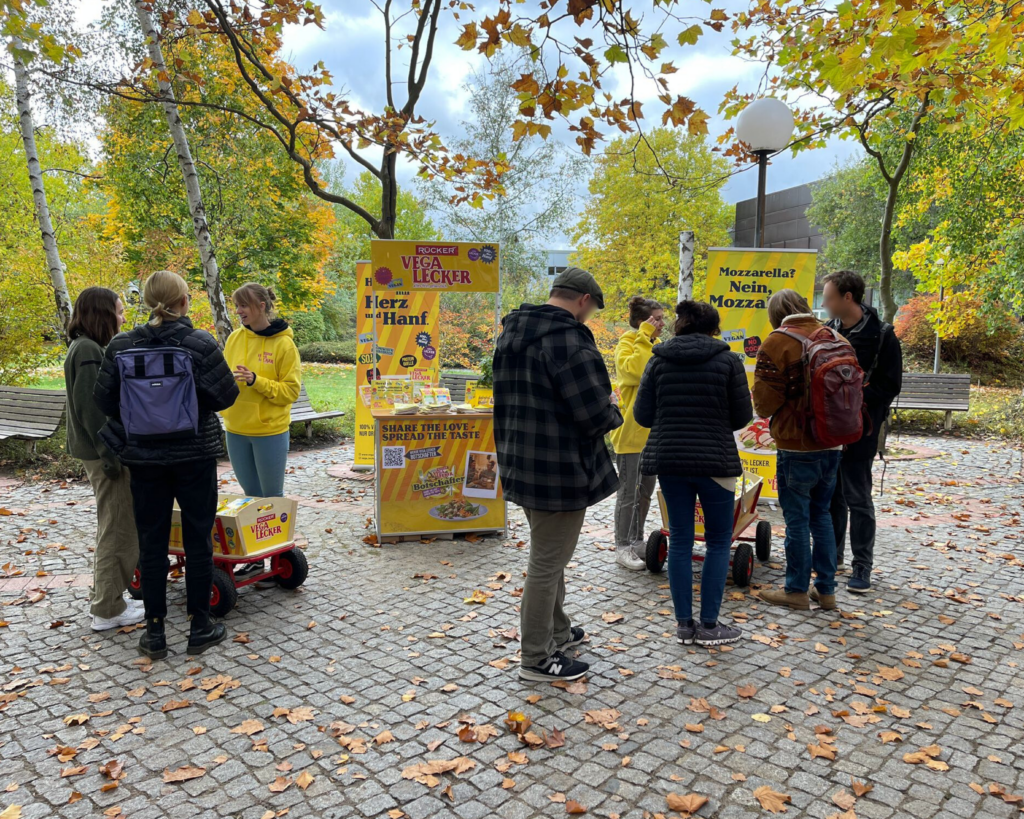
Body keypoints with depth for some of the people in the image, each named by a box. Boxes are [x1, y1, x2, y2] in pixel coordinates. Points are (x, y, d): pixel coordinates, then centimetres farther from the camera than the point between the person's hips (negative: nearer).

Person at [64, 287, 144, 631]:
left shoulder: (89, 348, 13)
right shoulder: (88, 351, -17)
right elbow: (90, 409, -22)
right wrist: (110, 454, -20)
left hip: (101, 451, 10)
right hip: (103, 454, -10)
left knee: (114, 528, 18)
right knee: (119, 530, -1)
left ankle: (106, 598, 28)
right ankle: (108, 610, 8)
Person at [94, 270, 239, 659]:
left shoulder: (121, 346, -3)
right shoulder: (200, 343, -12)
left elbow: (104, 399, 0)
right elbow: (226, 395, -12)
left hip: (144, 458, 3)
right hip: (195, 456, -2)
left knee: (151, 543, 12)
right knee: (197, 540, 9)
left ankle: (154, 631, 18)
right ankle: (200, 626, 17)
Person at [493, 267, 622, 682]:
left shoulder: (512, 333, 10)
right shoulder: (568, 339, -21)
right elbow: (595, 413, -24)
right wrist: (614, 414, -2)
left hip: (522, 463, 10)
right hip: (559, 470, -10)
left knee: (548, 555, 23)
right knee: (547, 562, 2)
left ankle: (557, 631, 40)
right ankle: (537, 658, 15)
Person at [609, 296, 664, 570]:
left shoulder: (655, 347, 14)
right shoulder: (627, 345, -9)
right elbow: (636, 370, -31)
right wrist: (644, 336, -22)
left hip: (652, 432, 8)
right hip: (630, 432, -8)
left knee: (646, 490, 16)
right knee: (628, 492, -2)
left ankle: (637, 540, 28)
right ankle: (622, 547, 7)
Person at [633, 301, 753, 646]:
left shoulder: (659, 361, 2)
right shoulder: (727, 361, -4)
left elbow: (642, 415, 1)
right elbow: (742, 416, -2)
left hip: (668, 459, 3)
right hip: (715, 461, -3)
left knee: (680, 540, 10)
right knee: (719, 542, 10)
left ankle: (684, 624, 15)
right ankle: (709, 625, 12)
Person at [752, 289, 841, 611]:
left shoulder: (777, 343, -12)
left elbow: (764, 399, -11)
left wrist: (765, 412, 10)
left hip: (796, 444, -6)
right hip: (832, 442, 7)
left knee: (797, 518, 4)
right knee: (821, 514, 16)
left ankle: (797, 590, 14)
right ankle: (825, 589, 23)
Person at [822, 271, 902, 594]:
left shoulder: (882, 335, -9)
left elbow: (890, 386, -10)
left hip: (859, 430, -5)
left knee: (857, 498, 0)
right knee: (830, 494, 14)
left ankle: (862, 566, 11)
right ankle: (832, 553, 29)